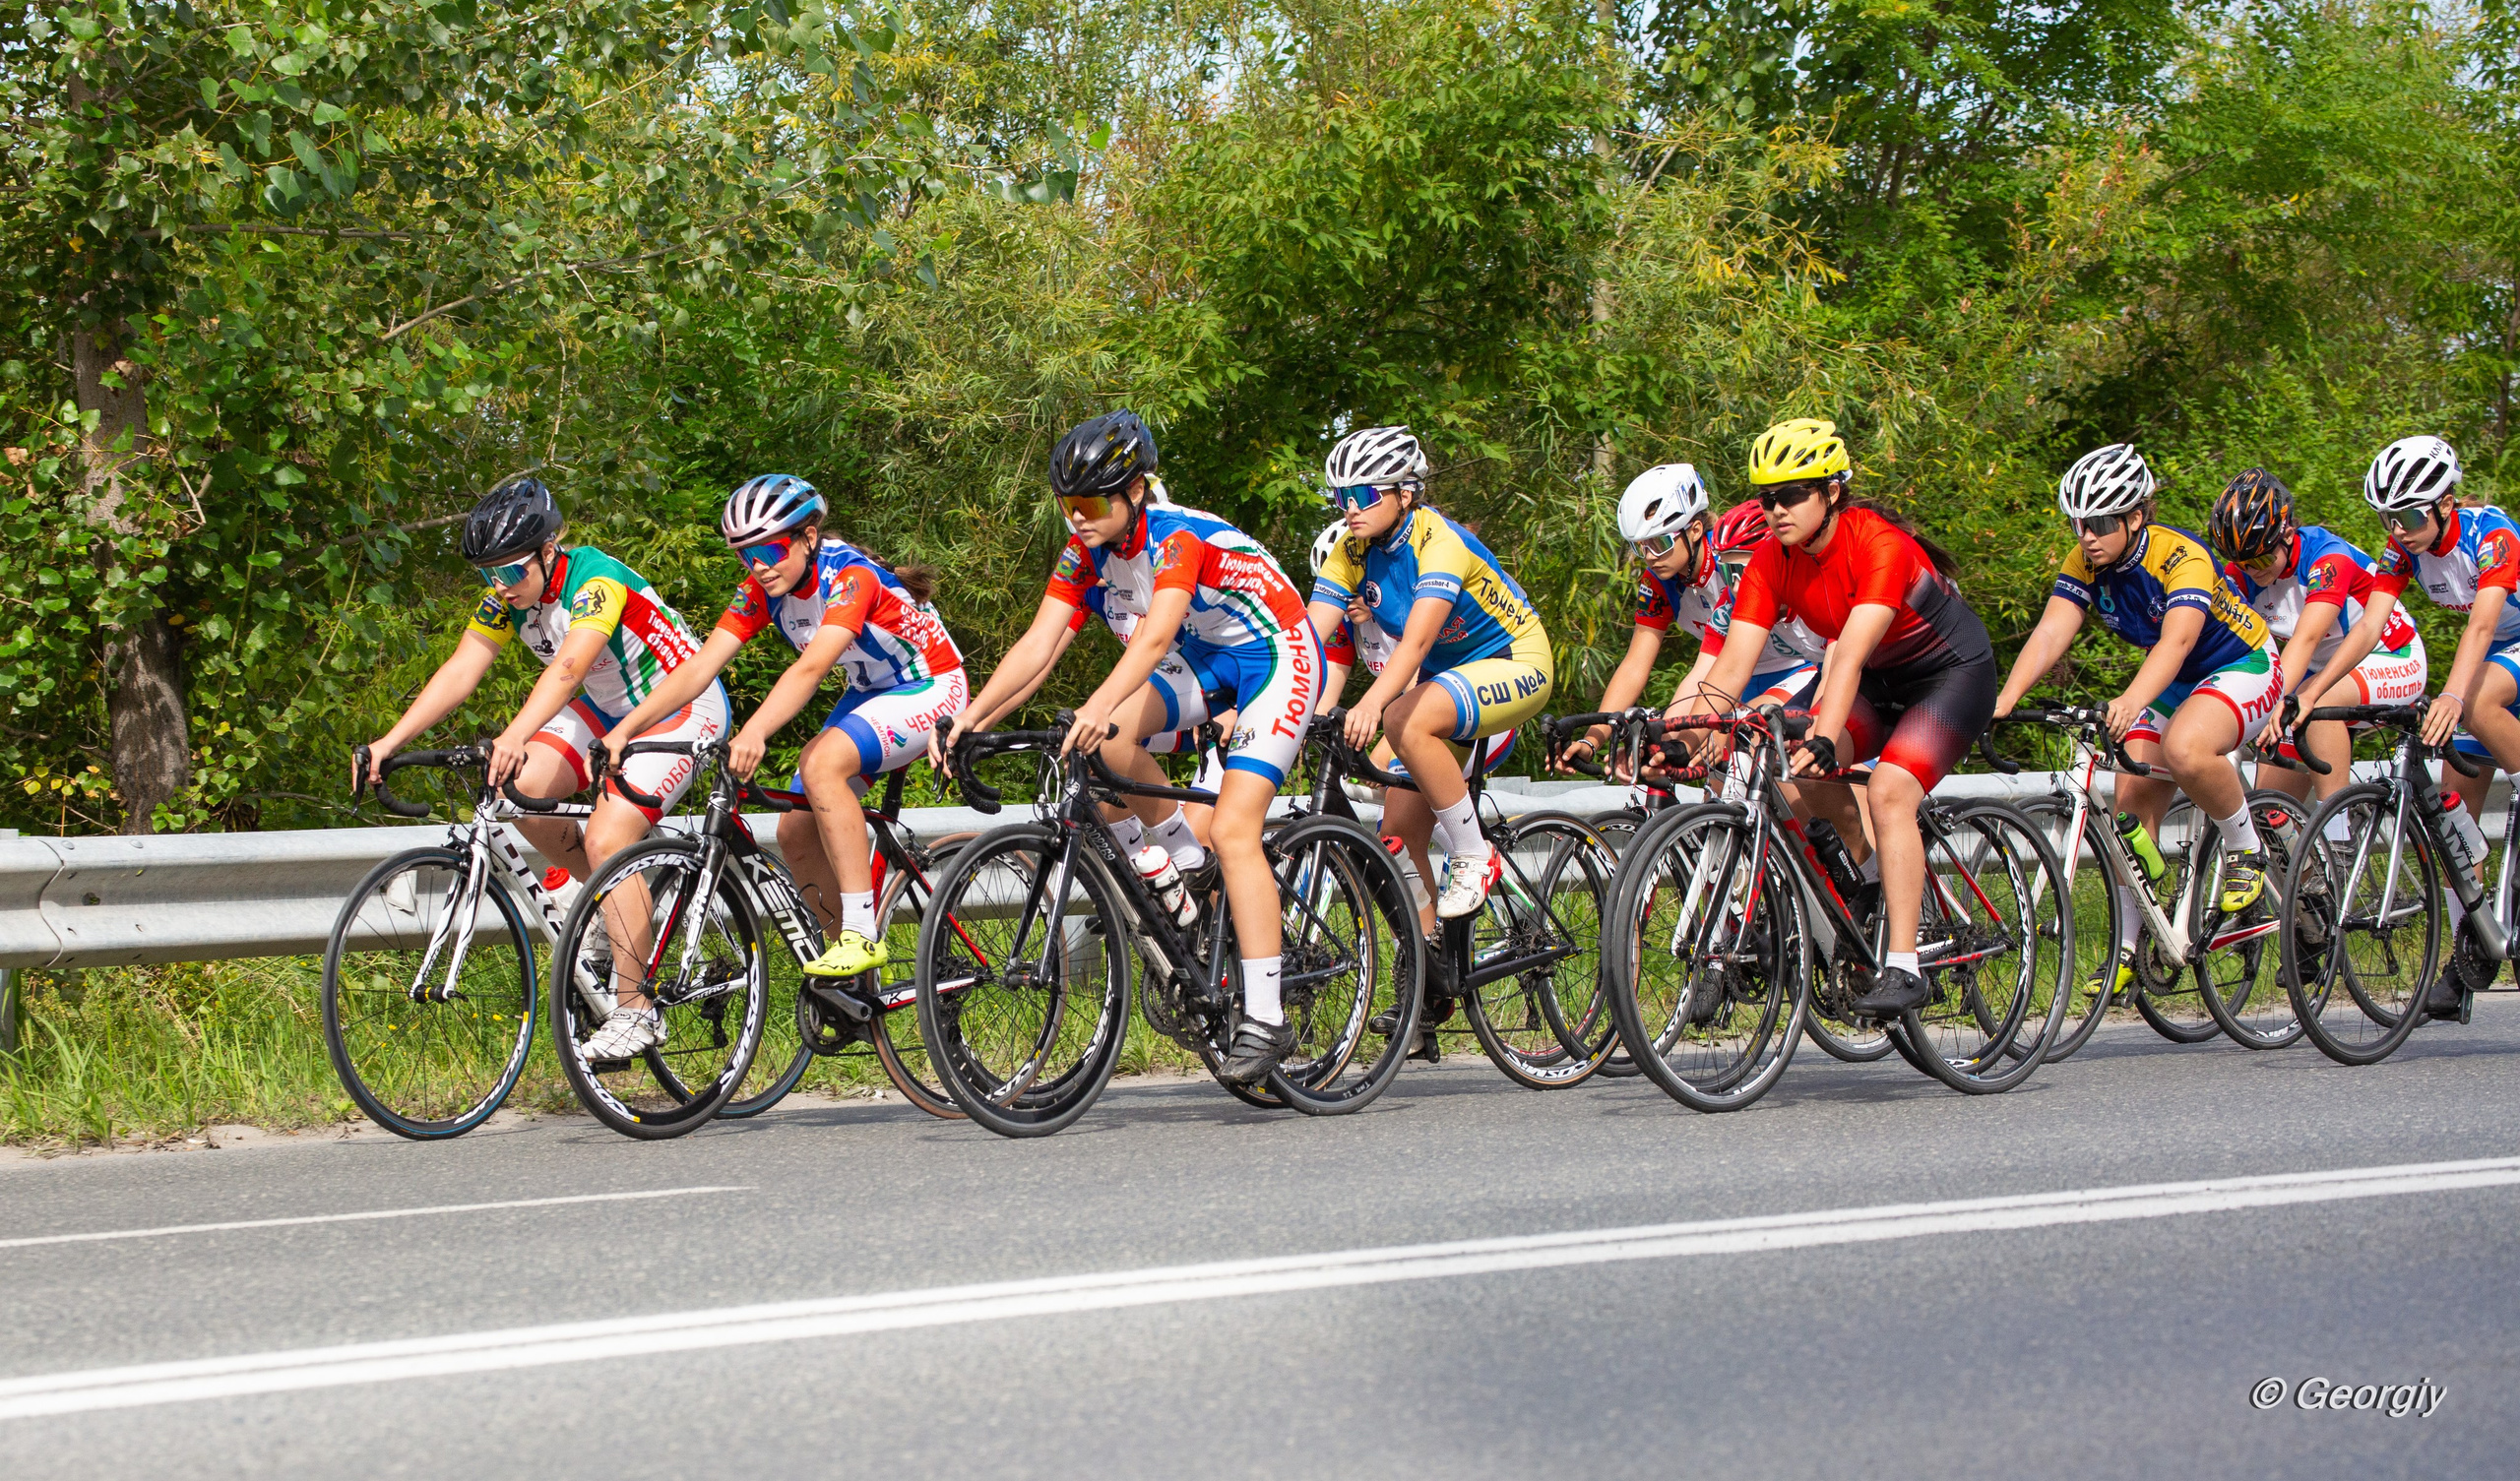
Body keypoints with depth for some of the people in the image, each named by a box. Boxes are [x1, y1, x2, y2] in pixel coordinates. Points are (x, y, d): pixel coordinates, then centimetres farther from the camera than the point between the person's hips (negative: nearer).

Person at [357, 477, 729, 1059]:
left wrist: (513, 738, -60)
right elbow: (461, 670, -14)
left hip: (682, 708, -8)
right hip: (605, 707, 8)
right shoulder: (507, 596, -8)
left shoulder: (596, 578, -30)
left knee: (606, 836, -24)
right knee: (521, 788, -15)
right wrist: (391, 741, -26)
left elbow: (568, 667, -45)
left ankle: (636, 1009, -16)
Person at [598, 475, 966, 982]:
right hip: (867, 693, 8)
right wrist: (623, 730, -26)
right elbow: (700, 667, -15)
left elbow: (810, 669, -43)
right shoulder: (762, 589, -8)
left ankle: (863, 935, -29)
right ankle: (853, 966, 15)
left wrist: (754, 734, -58)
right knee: (796, 833, -3)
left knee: (821, 764, -32)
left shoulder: (850, 575, -29)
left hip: (931, 689, -8)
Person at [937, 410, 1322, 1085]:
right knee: (1107, 736, -22)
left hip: (1274, 656, -7)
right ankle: (1188, 865, 0)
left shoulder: (1178, 537, -29)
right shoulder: (1086, 551, -9)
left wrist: (1099, 706, -60)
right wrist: (968, 717, -25)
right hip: (1203, 659, 7)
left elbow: (1155, 633, -45)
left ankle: (1265, 1020, -17)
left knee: (1234, 829, -20)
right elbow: (1038, 644, -13)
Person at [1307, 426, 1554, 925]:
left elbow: (1417, 640, -40)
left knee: (1406, 720, -34)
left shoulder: (1440, 541, -27)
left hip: (1516, 664, -7)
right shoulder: (1352, 554, -7)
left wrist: (1371, 703, -56)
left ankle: (1474, 857, -19)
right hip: (1444, 676, 7)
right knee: (1398, 837, -4)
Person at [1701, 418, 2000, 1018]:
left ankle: (1903, 967, -25)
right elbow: (1730, 668, -19)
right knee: (1792, 769, -17)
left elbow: (1851, 656, -42)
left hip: (1954, 671, -6)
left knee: (1888, 793, -28)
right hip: (1883, 681, 7)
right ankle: (1878, 876, 5)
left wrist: (1825, 739, -54)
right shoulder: (1771, 562, -13)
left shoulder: (1880, 545, -31)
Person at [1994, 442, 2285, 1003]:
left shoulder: (2183, 558, -31)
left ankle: (2246, 850, -10)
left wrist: (2133, 701, -63)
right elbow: (2051, 632, -22)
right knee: (2132, 798, -5)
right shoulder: (2085, 562, -12)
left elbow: (2177, 639, -46)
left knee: (2184, 750, -35)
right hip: (2173, 682, 7)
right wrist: (2005, 698, -39)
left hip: (2243, 668, -7)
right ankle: (2126, 945, 5)